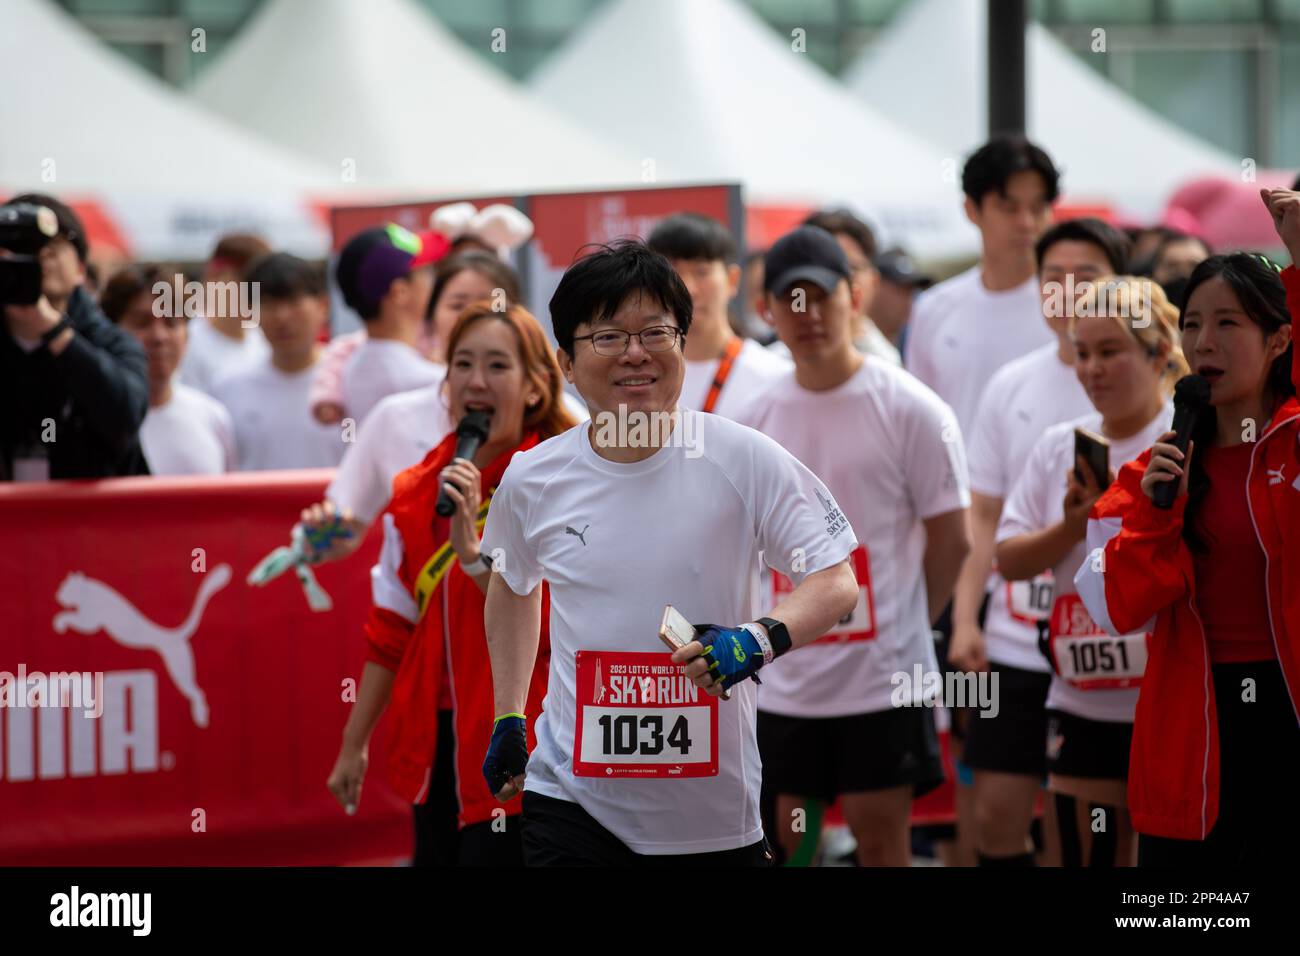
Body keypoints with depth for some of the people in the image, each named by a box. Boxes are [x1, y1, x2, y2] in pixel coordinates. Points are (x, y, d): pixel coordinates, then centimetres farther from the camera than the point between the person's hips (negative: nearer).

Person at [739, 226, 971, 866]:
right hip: (783, 678, 4)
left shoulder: (910, 409, -7)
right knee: (773, 843, 8)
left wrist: (902, 626, 1)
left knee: (881, 838, 1)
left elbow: (949, 538, -2)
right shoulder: (759, 418, 7)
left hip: (882, 674, -4)